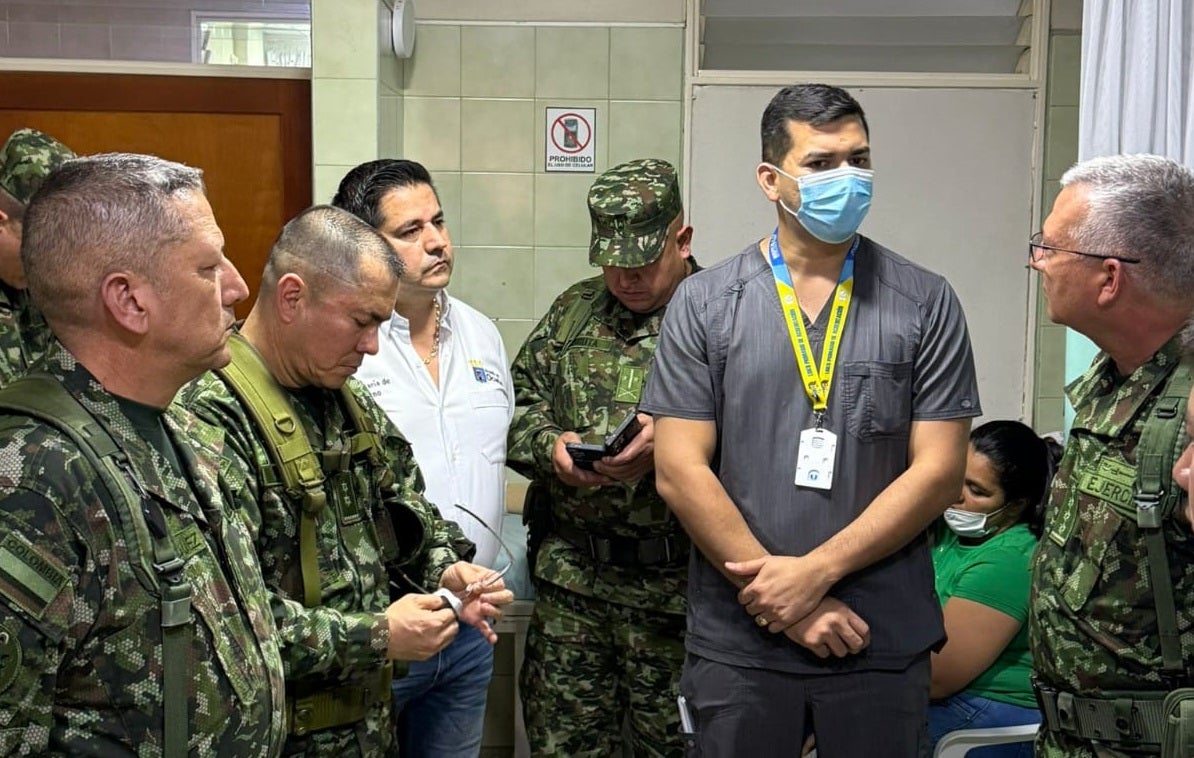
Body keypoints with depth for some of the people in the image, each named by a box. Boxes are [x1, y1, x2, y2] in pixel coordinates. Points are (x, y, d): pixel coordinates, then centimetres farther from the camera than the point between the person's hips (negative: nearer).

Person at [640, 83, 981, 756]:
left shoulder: (926, 303, 1)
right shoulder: (705, 303, 0)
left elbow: (939, 472, -4)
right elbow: (679, 471, -5)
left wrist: (814, 572, -12)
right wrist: (783, 599, -9)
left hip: (885, 643, 0)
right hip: (737, 642, 0)